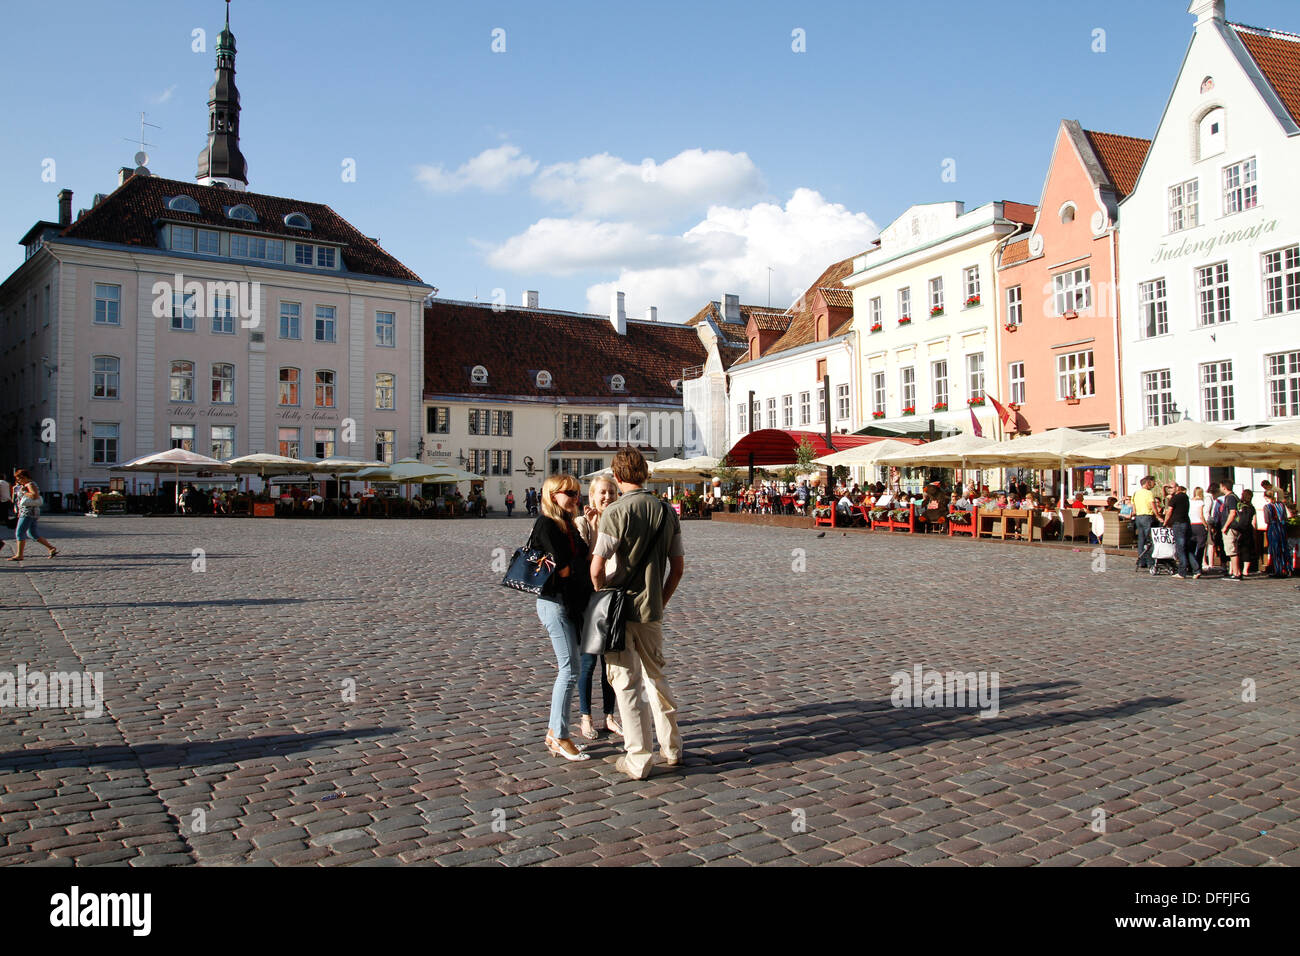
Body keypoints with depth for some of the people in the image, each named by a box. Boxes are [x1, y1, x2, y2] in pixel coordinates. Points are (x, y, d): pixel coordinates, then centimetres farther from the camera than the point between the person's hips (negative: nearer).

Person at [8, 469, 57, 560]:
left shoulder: (31, 484, -10)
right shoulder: (25, 485, 20)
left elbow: (35, 495, -27)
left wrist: (23, 492, -16)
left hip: (28, 512, -10)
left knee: (19, 532, -8)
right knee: (32, 533, 10)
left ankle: (19, 555, -6)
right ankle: (52, 548, 10)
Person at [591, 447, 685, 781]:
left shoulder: (616, 512, -15)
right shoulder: (666, 512, 2)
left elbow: (597, 568, -18)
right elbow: (678, 566, 6)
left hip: (620, 610, -5)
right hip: (652, 611, 5)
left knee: (627, 684, 4)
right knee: (656, 677, 21)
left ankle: (638, 760, 10)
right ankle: (671, 748, 30)